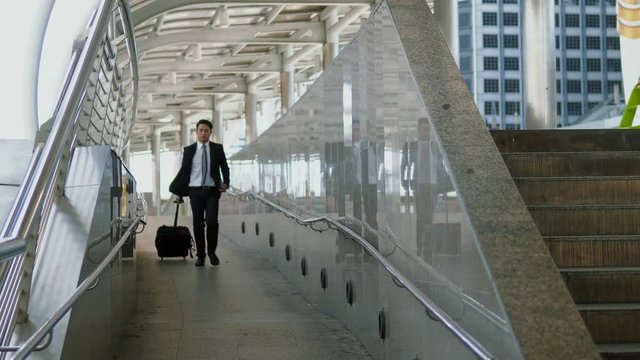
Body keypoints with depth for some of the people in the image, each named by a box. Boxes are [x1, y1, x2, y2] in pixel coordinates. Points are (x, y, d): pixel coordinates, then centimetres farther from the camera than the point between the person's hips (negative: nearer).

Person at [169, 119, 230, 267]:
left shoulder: (217, 148, 5)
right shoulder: (189, 150, 4)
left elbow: (224, 167, 9)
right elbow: (183, 171, 9)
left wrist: (225, 182, -9)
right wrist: (179, 192, 8)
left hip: (212, 190, 0)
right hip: (195, 191, 1)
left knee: (212, 221, -12)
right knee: (198, 224, 1)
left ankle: (212, 251, 9)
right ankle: (200, 255, 12)